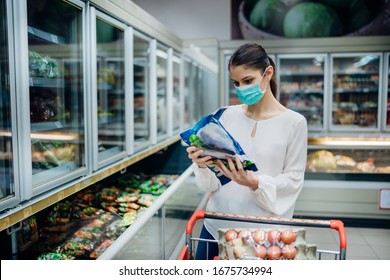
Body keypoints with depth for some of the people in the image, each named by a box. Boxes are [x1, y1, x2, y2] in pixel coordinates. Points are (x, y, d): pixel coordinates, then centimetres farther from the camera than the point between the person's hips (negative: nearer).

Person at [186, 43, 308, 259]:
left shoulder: (294, 122, -7)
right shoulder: (228, 115, 3)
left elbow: (293, 180, -6)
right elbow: (213, 178, 6)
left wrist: (256, 183, -22)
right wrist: (202, 165, -16)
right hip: (217, 223, 4)